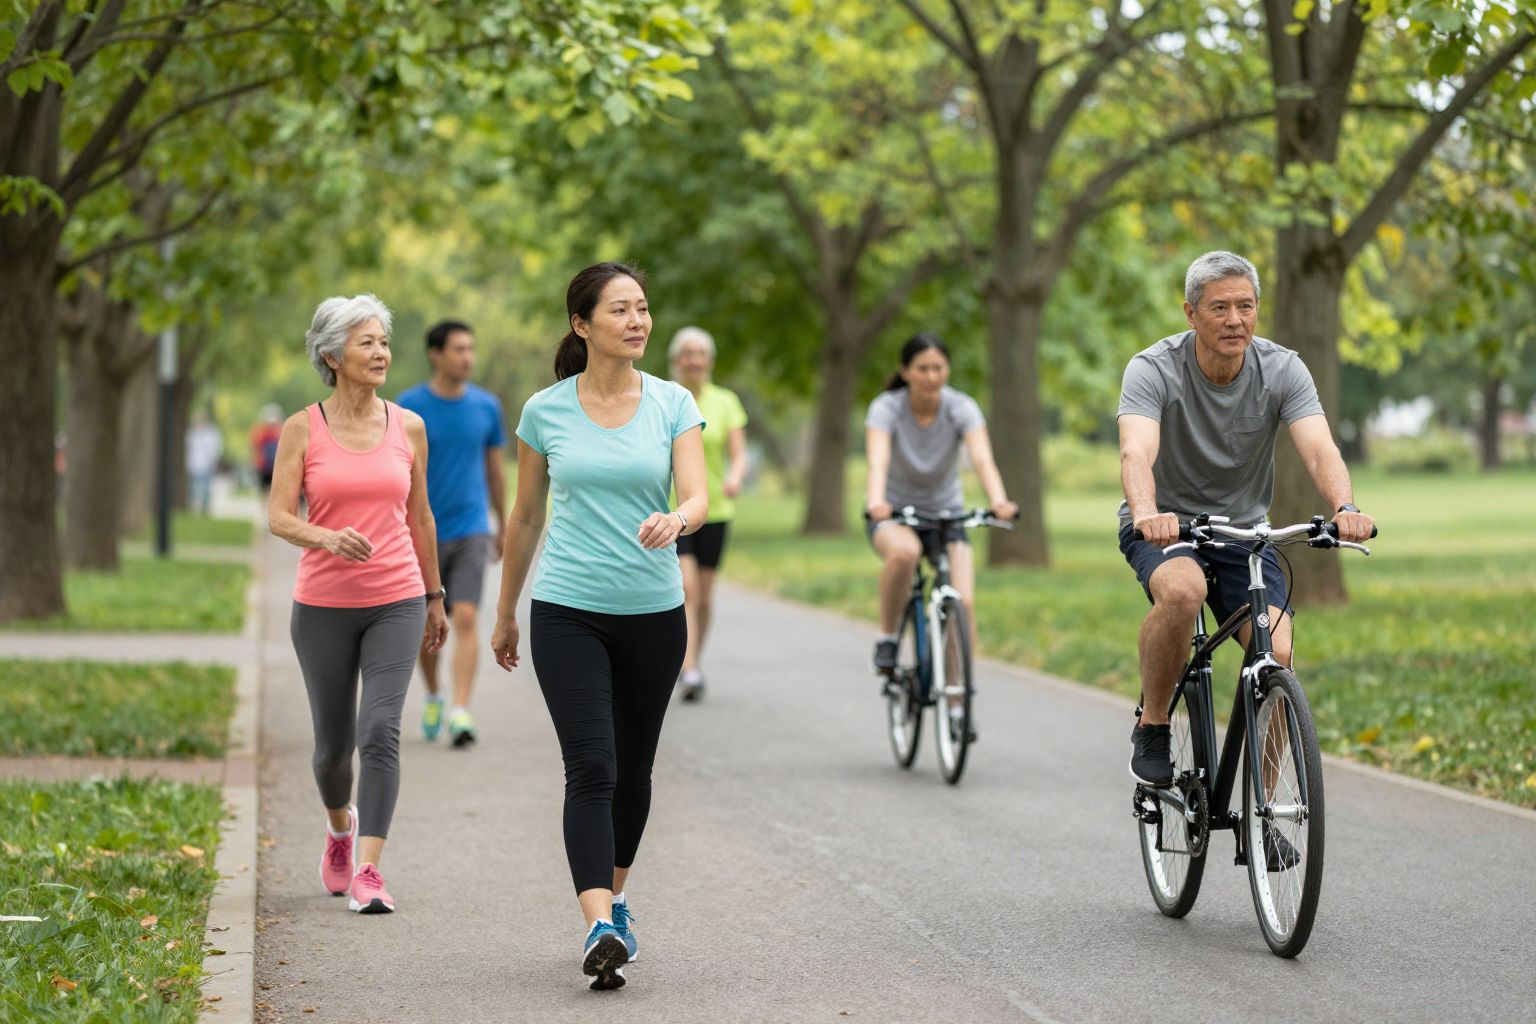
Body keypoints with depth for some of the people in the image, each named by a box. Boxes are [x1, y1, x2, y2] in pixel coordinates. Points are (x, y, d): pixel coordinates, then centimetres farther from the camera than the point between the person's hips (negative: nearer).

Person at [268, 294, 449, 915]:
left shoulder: (408, 427, 3)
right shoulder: (303, 429, -3)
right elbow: (278, 516, -8)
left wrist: (434, 597, 19)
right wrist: (327, 538, -29)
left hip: (396, 603, 0)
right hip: (323, 606, 0)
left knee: (381, 731, -16)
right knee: (333, 742, 10)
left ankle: (366, 873, -15)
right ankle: (340, 825, 43)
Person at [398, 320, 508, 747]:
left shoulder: (486, 406, 3)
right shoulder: (410, 406, -5)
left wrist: (502, 527, 19)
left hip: (471, 531, 1)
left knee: (466, 619, -14)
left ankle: (460, 712, -18)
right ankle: (433, 698, 34)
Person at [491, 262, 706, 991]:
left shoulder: (673, 403, 0)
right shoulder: (545, 411, -1)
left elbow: (697, 496, -11)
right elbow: (526, 517, 9)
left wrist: (675, 520, -35)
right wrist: (505, 613, 16)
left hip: (653, 612, 2)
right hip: (568, 611, -2)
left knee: (632, 769, 13)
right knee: (591, 769, -14)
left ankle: (613, 898, 35)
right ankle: (600, 928, -22)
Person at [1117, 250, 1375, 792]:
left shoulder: (1282, 370, -12)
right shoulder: (1153, 370, -20)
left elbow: (1320, 449, -27)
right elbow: (1137, 453, -36)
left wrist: (1345, 508, -49)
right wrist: (1146, 513, -59)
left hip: (1243, 529, 3)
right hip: (1165, 526, -3)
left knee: (1276, 657, -18)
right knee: (1182, 590, -37)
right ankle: (1152, 727, -13)